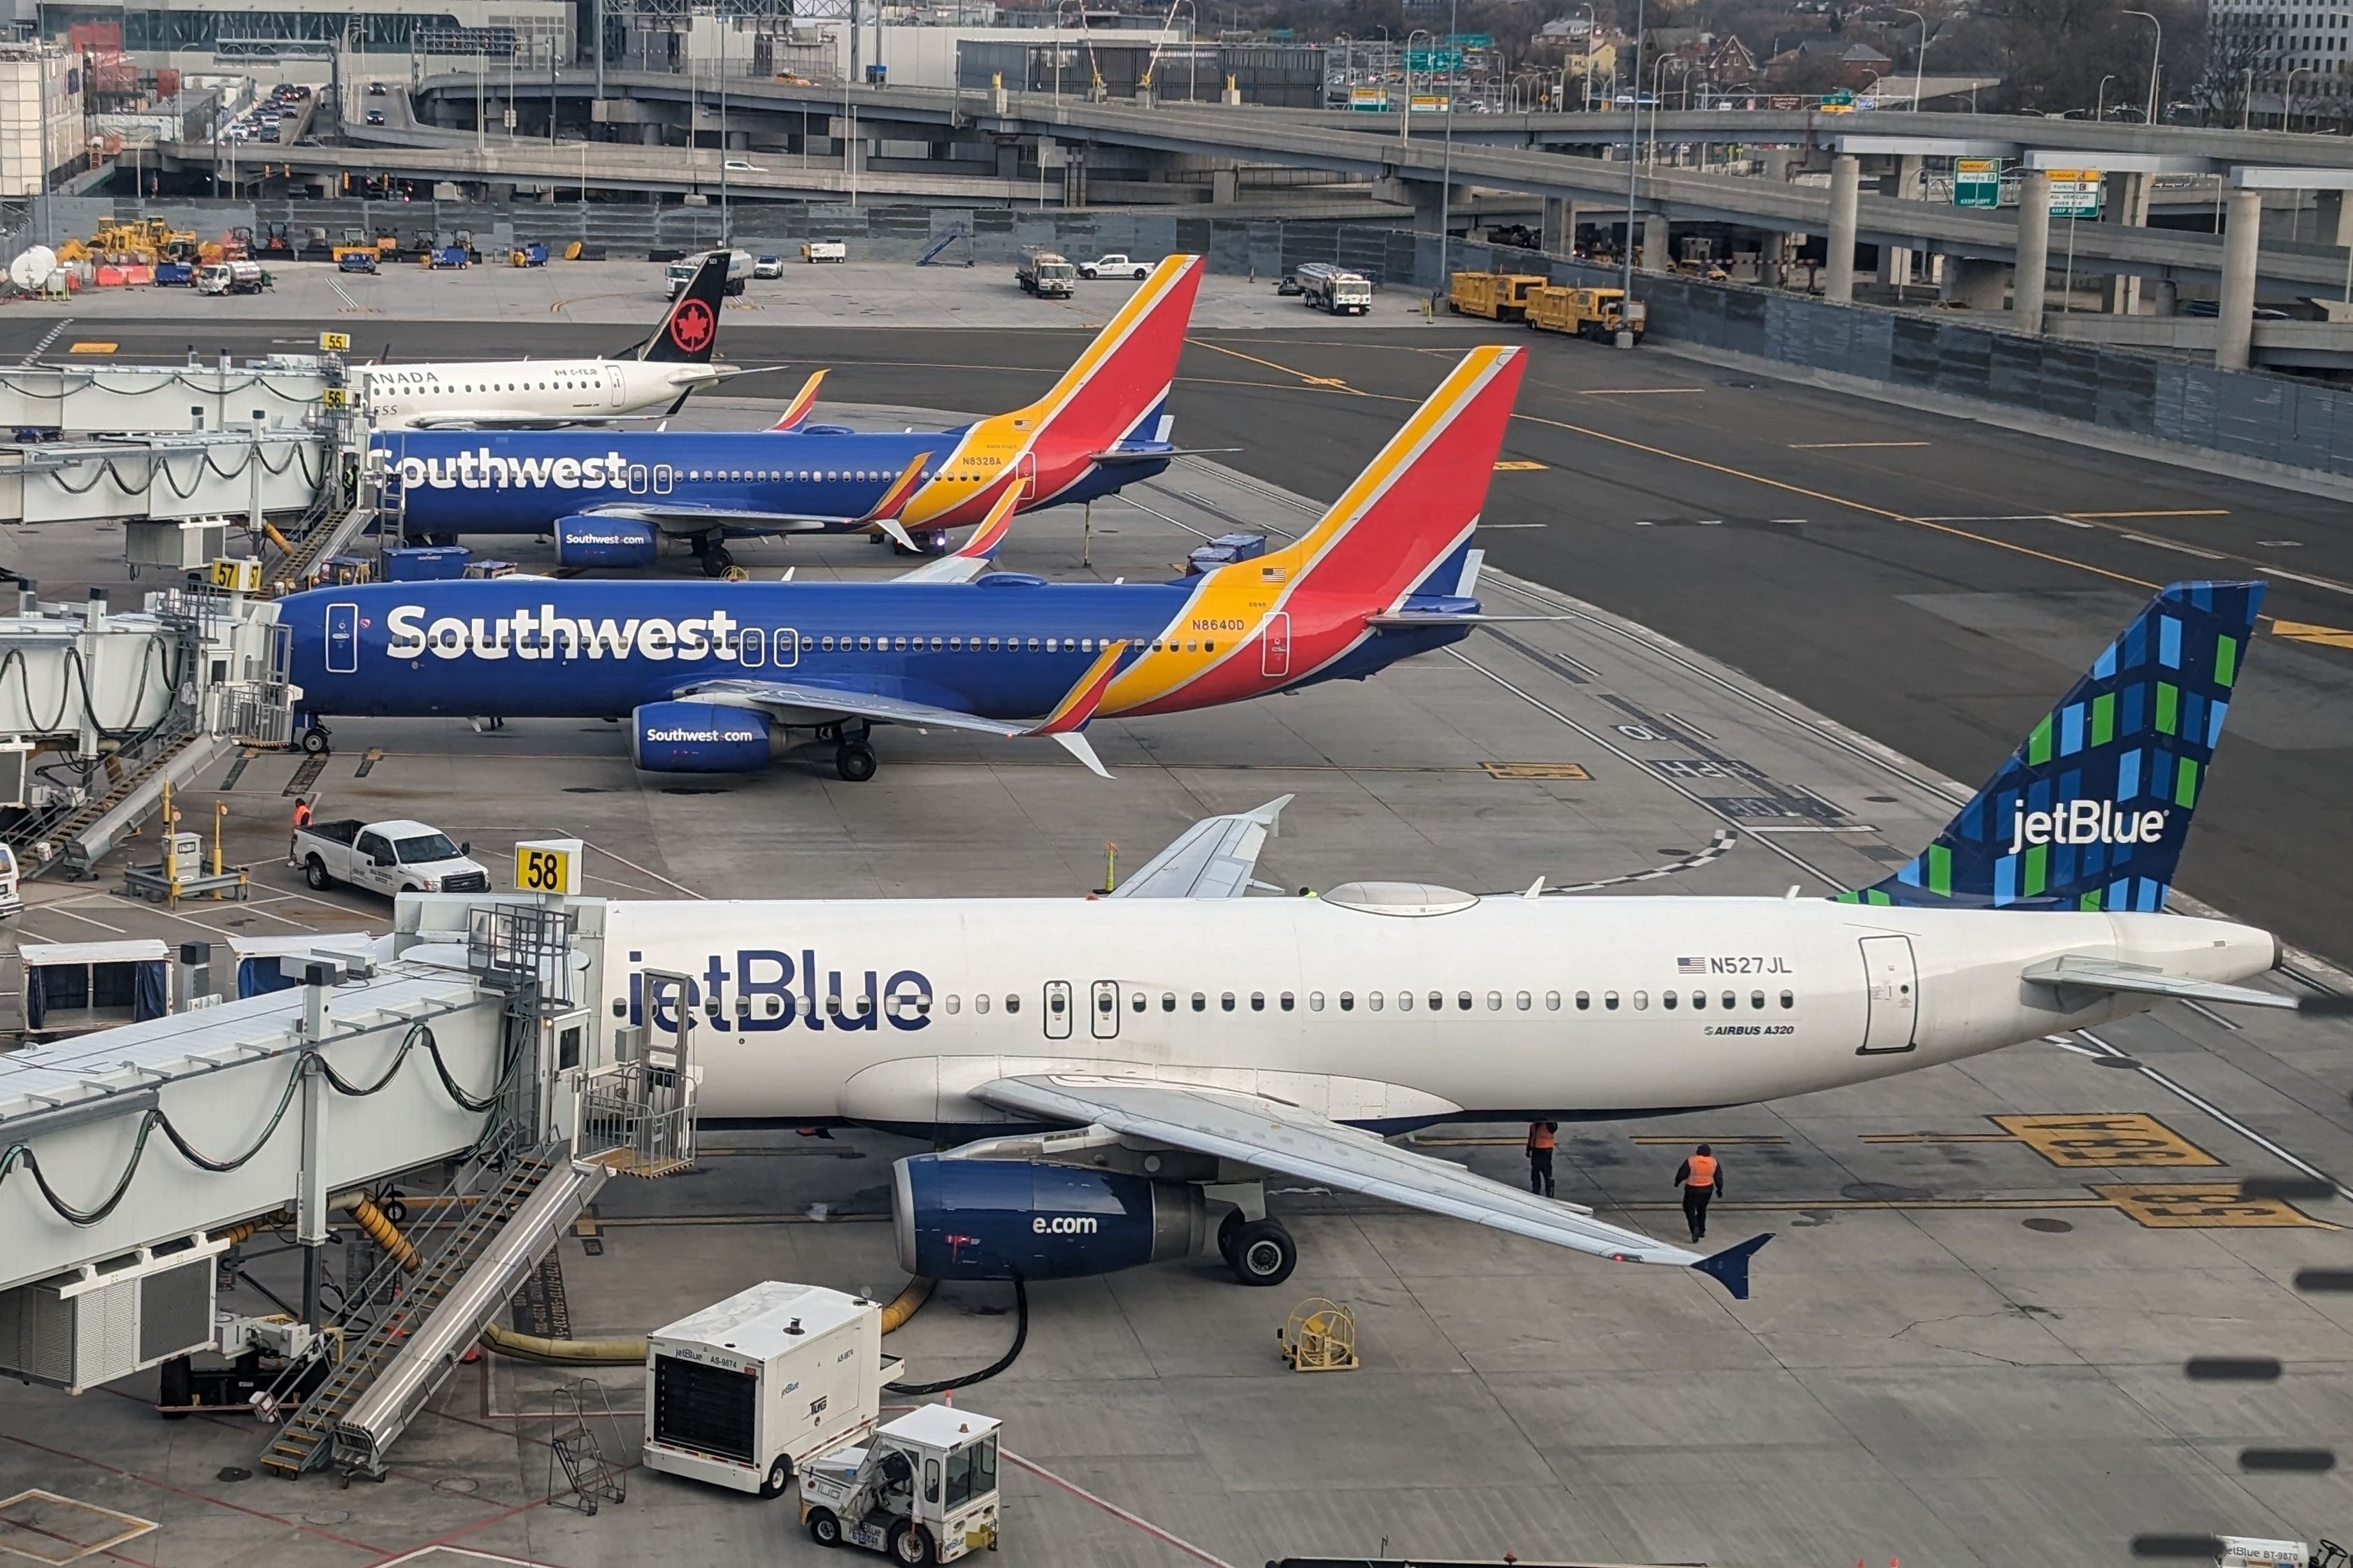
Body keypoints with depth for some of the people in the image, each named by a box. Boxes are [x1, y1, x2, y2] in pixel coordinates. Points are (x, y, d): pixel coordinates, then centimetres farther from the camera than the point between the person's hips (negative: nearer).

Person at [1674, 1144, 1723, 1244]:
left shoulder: (1691, 1161, -13)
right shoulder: (1714, 1162, -3)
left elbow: (1682, 1174, -7)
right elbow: (1719, 1178, 5)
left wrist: (1677, 1182, 12)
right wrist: (1719, 1189, 20)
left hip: (1693, 1189, -4)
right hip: (1707, 1190, 4)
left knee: (1689, 1209, 6)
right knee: (1702, 1209, 22)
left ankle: (1695, 1228, -14)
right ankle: (1702, 1231, 28)